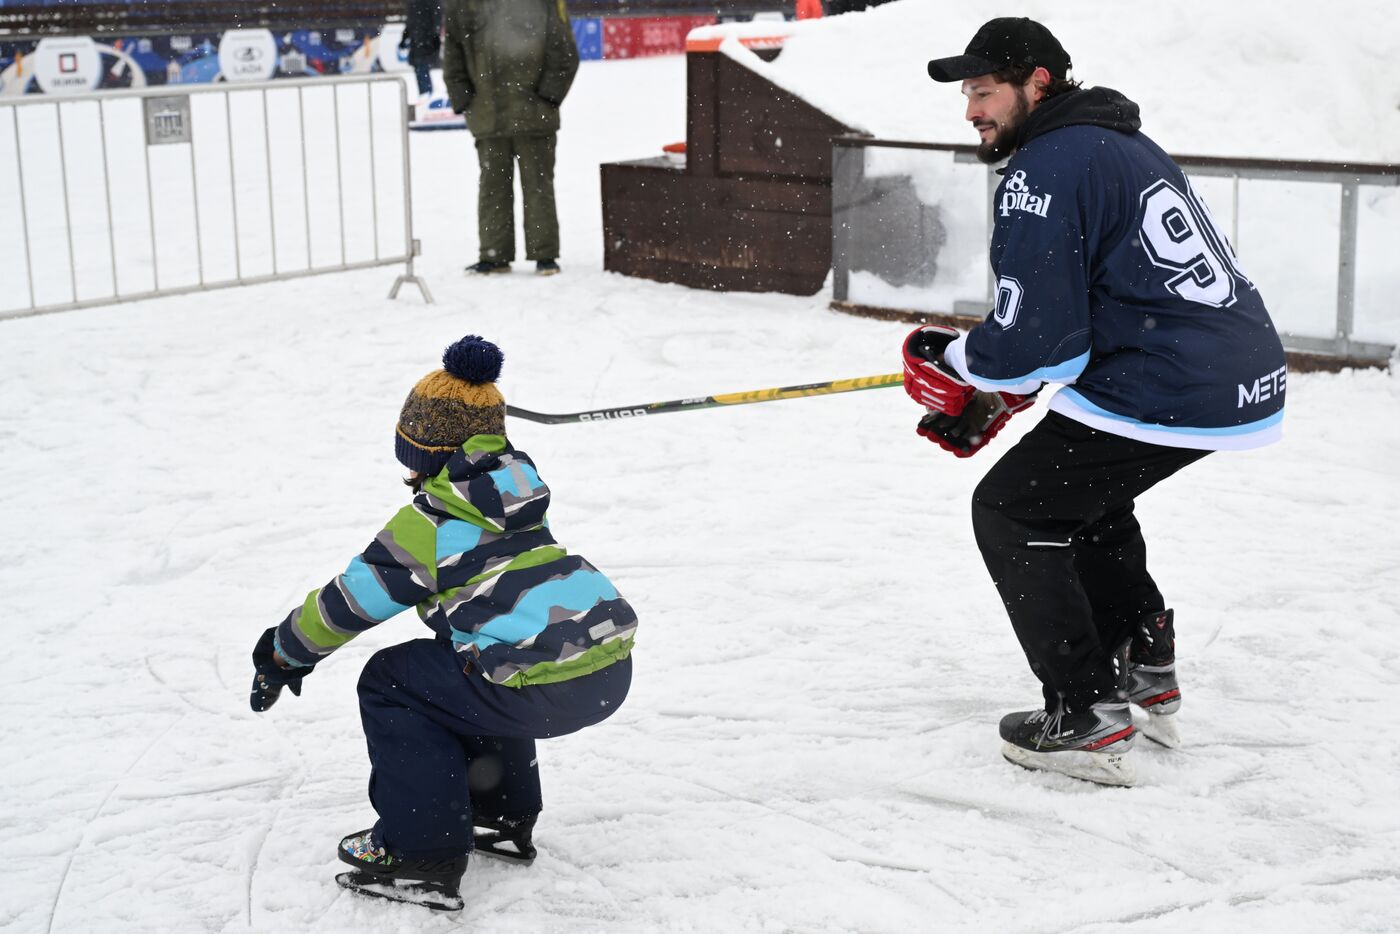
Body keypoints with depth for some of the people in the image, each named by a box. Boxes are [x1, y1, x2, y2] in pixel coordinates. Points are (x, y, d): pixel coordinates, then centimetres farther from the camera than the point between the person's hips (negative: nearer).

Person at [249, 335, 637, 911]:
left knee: (390, 683, 9)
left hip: (546, 687, -8)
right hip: (613, 668, 8)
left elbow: (354, 600, 4)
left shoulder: (429, 522, -2)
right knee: (471, 674, 34)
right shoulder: (517, 497, 21)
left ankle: (422, 853, 8)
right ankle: (504, 817, 38)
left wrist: (284, 655, 21)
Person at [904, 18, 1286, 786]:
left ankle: (1088, 719, 3)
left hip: (1169, 393, -10)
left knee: (1012, 510, 4)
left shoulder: (1042, 173, -13)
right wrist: (992, 397, 20)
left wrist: (952, 363, 3)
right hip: (1247, 377, 10)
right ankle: (1144, 669, 35)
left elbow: (1037, 338, -17)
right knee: (1082, 492, 30)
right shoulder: (1117, 144, 19)